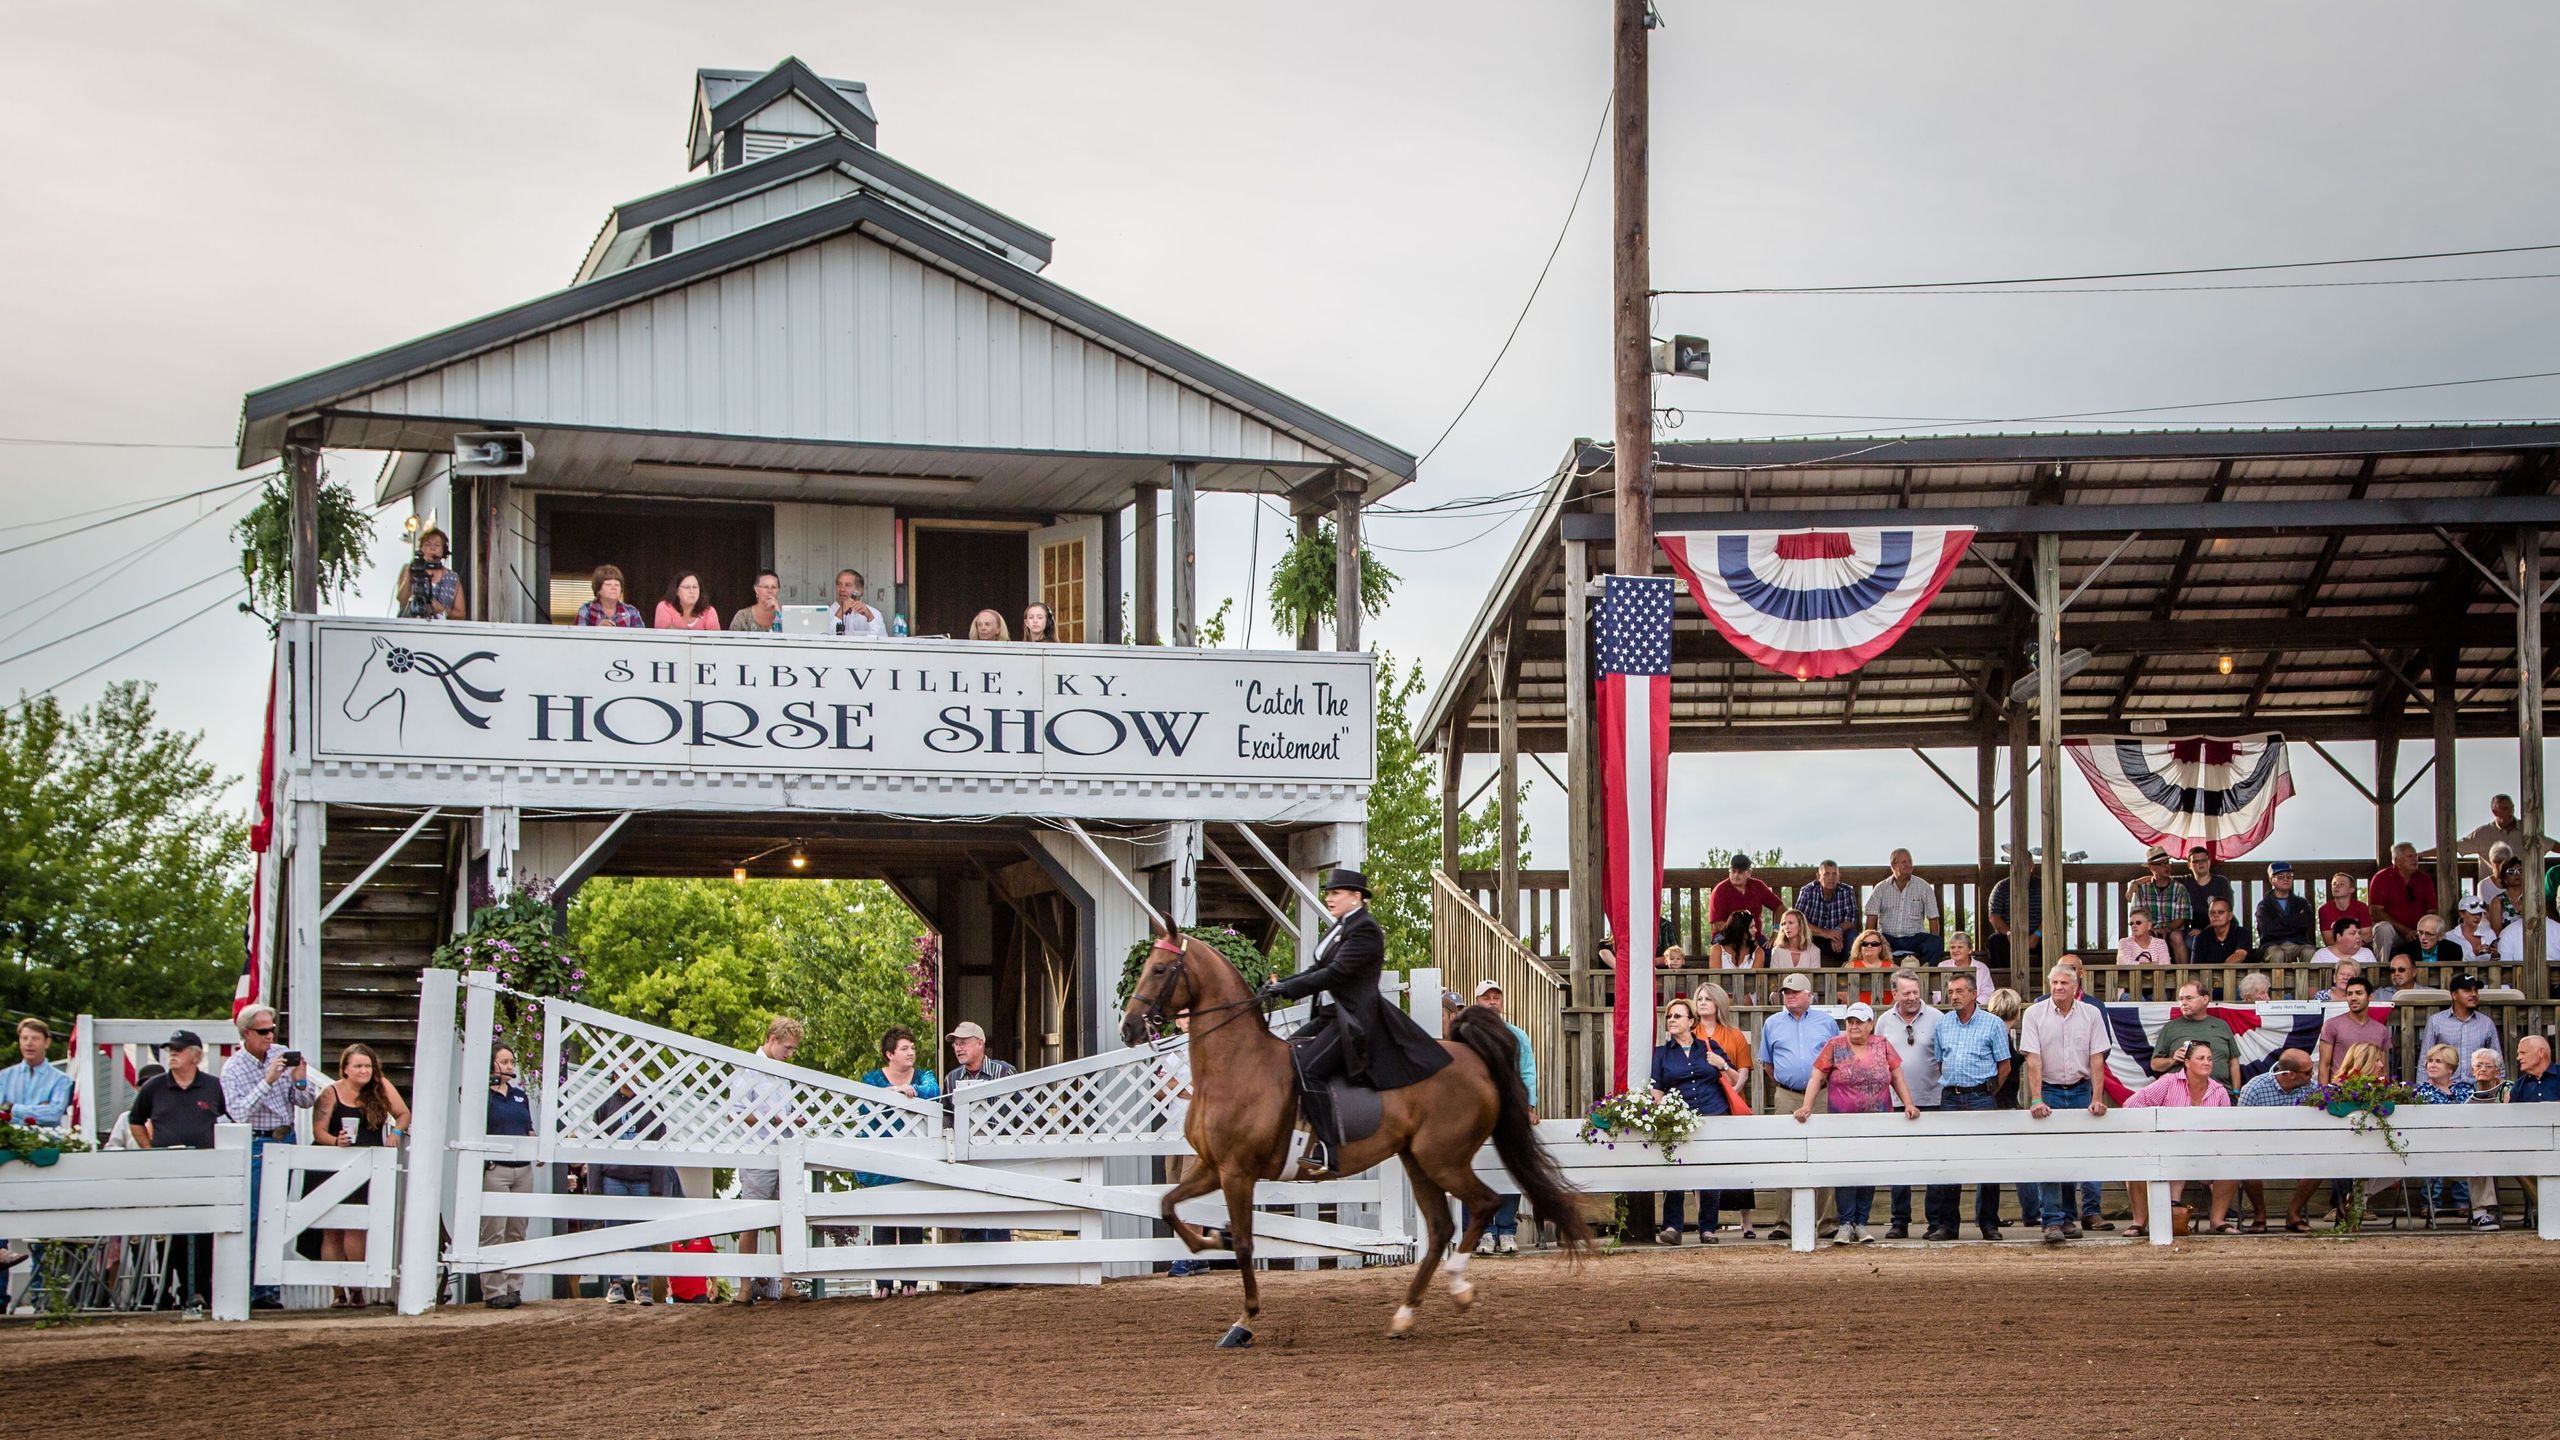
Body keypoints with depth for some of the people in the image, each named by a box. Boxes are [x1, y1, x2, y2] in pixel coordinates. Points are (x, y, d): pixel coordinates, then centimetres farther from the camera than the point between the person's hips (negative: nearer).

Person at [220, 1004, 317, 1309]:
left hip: (286, 1141, 5)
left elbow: (307, 1103, 8)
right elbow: (239, 1112, -18)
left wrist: (299, 1081, -13)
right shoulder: (233, 1069, -5)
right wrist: (268, 1081, -24)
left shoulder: (283, 1056, 6)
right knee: (252, 1219, -7)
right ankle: (247, 1291, -5)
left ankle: (268, 1290, 9)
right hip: (255, 1144, -5)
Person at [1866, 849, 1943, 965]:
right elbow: (1871, 919, 4)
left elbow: (1933, 918, 5)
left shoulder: (1924, 887, 7)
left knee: (1938, 943, -31)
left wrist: (1934, 944, -8)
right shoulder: (1881, 888, 8)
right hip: (1888, 938, 0)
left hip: (1914, 938, 0)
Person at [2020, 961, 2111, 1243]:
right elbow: (2033, 1060, -7)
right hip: (2049, 1091, -1)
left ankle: (2086, 1212, 12)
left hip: (2081, 1090, 2)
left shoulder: (2091, 1014, 2)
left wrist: (2096, 1099, -8)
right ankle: (2053, 1222, -10)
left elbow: (2097, 1059, 0)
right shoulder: (2035, 1014, -2)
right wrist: (2037, 1100, -15)